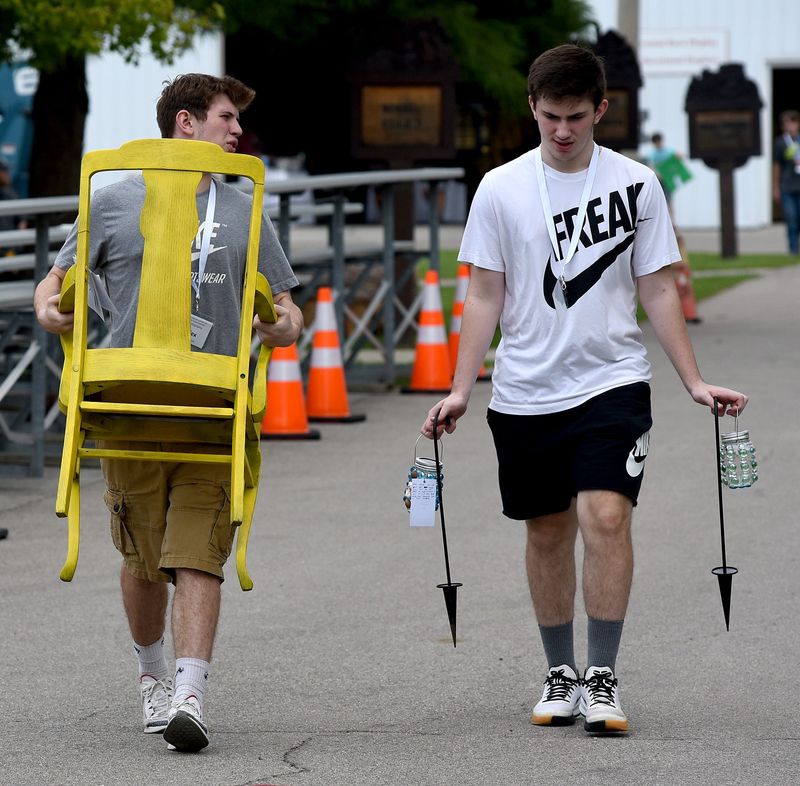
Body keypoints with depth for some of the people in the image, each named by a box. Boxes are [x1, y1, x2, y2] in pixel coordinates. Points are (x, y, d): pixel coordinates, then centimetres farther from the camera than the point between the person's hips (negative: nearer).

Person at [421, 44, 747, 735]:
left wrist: (695, 381, 2)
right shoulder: (501, 189, 1)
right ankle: (561, 676, 21)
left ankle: (603, 678, -11)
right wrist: (460, 391, -2)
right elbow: (485, 297, 4)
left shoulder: (637, 185, 1)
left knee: (606, 515, -16)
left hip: (612, 381, -1)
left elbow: (658, 291, 7)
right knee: (547, 532, 8)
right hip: (526, 392, 1)